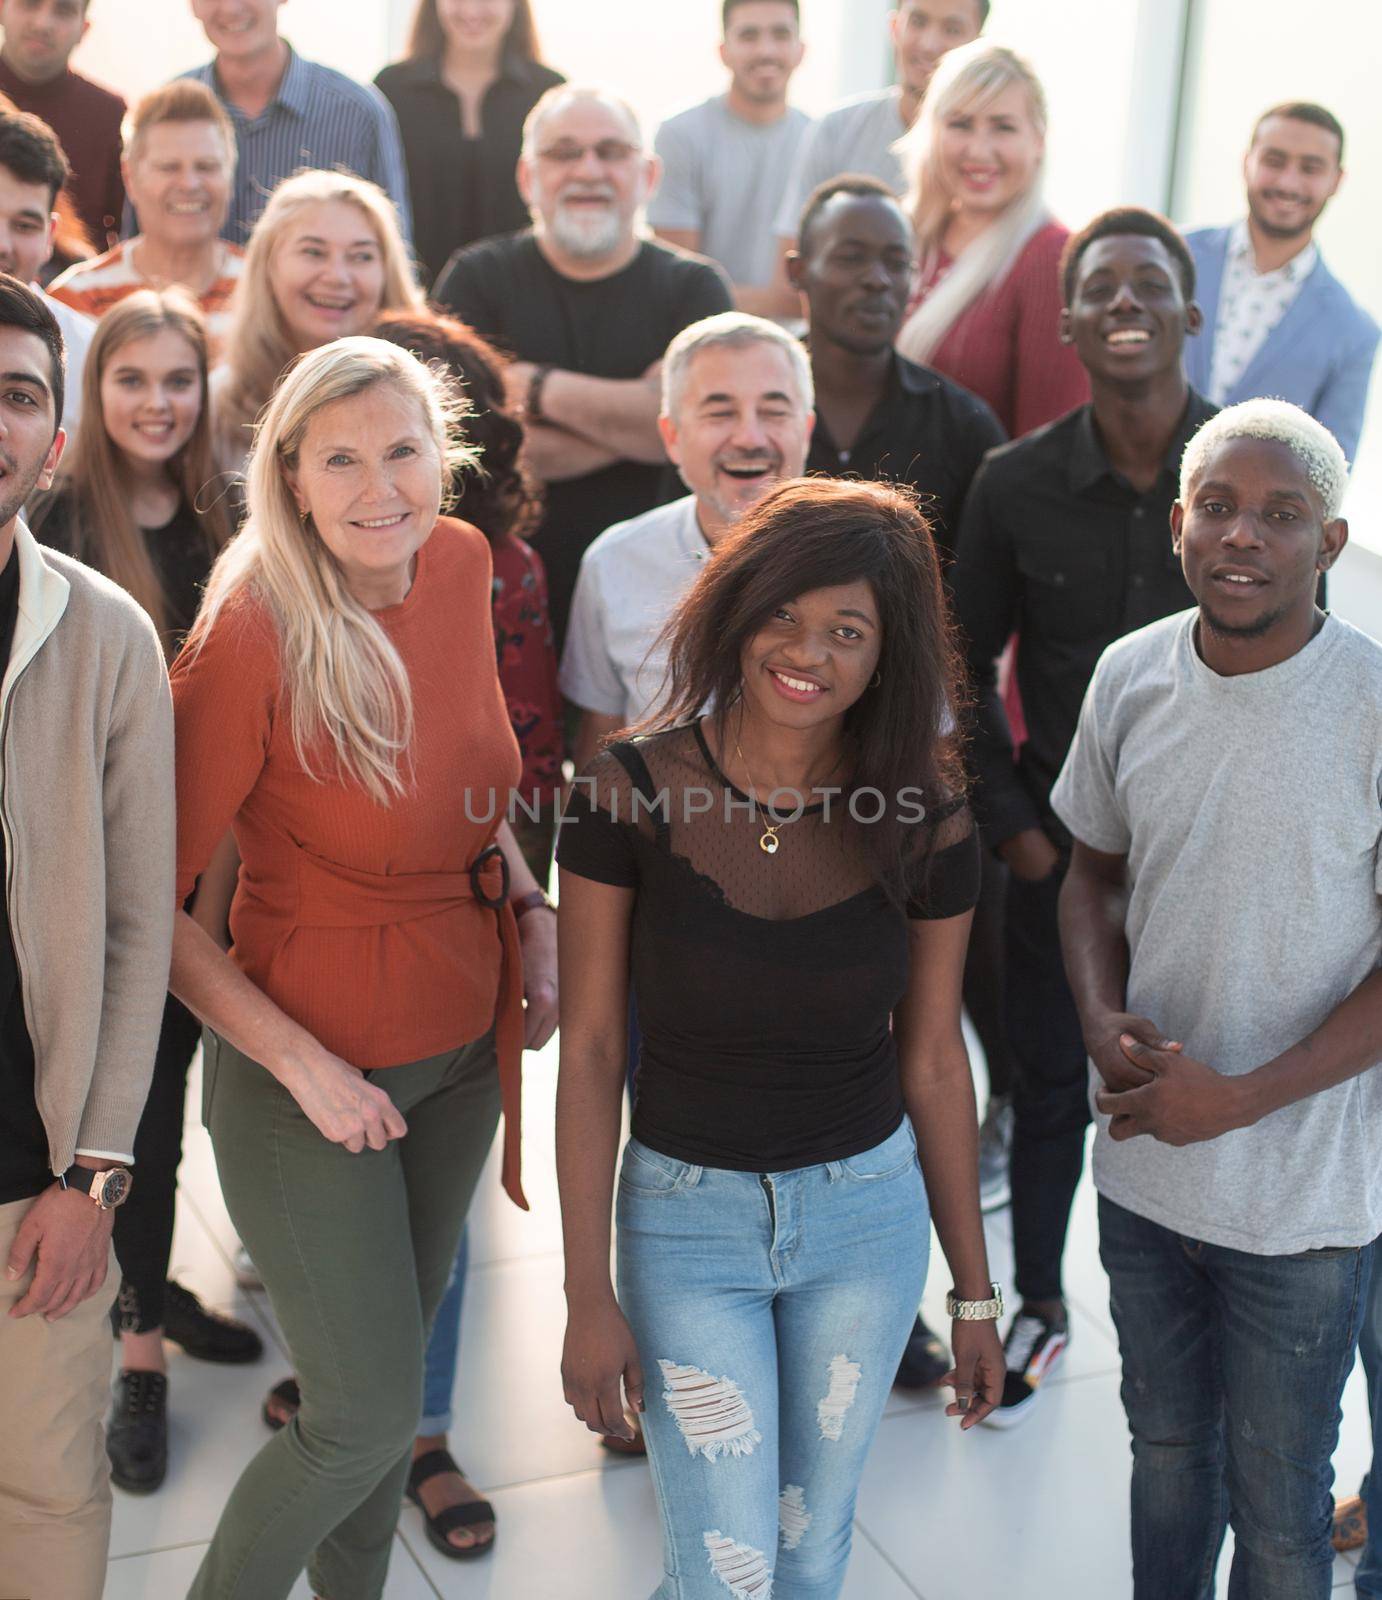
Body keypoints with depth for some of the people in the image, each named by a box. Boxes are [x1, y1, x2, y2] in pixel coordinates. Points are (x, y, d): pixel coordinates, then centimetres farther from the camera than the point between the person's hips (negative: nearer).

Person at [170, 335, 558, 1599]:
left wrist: (530, 904, 2)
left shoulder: (460, 564, -4)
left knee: (395, 1355, 21)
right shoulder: (253, 636, -23)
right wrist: (302, 1063, -20)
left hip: (463, 1041, 6)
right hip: (314, 1063, -6)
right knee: (369, 1416, 3)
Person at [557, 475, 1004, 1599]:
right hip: (688, 1213, -2)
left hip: (869, 1213, 2)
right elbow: (590, 1051, -9)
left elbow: (932, 1062, 0)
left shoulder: (925, 820, -10)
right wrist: (587, 1295, -8)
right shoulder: (630, 791, -15)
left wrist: (975, 1292, 6)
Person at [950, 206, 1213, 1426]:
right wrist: (1009, 821, -2)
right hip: (1060, 839, 1)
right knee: (1052, 1083, 14)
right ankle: (1041, 1307, 36)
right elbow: (968, 667, 3)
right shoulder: (1018, 483, -7)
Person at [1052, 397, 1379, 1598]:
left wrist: (1240, 1098, -18)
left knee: (1277, 1501, 12)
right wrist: (1103, 1024, -8)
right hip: (1143, 1163, 4)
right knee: (1166, 1448, 24)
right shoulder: (1131, 676, -4)